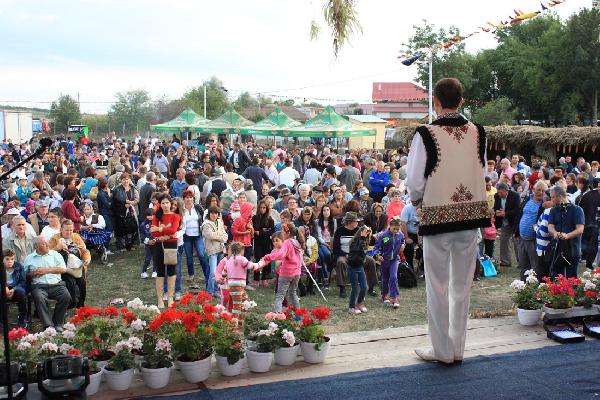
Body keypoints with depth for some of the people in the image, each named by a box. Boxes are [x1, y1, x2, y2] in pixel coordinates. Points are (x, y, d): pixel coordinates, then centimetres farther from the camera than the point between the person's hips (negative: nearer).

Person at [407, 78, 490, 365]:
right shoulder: (478, 133, 0)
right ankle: (457, 349, 24)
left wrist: (417, 201, 10)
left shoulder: (425, 135, -14)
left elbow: (415, 182, -10)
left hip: (438, 215, -4)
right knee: (462, 285, 14)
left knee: (438, 286, 8)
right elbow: (482, 172, 8)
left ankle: (443, 351, 17)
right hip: (471, 212, 4)